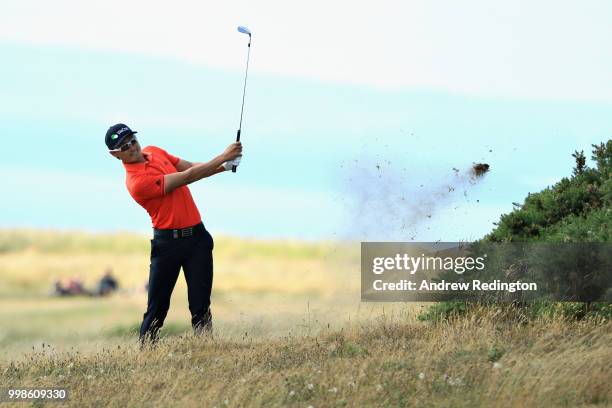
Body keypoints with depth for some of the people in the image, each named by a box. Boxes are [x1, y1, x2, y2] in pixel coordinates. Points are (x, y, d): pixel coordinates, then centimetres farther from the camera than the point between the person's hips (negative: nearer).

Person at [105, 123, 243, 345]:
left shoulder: (154, 151, 8)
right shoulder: (136, 182, -19)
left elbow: (190, 167, 12)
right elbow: (187, 177, -19)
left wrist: (223, 166, -7)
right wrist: (223, 157, -16)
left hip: (197, 236, 6)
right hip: (168, 242, -6)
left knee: (200, 306, 0)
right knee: (156, 309, -2)